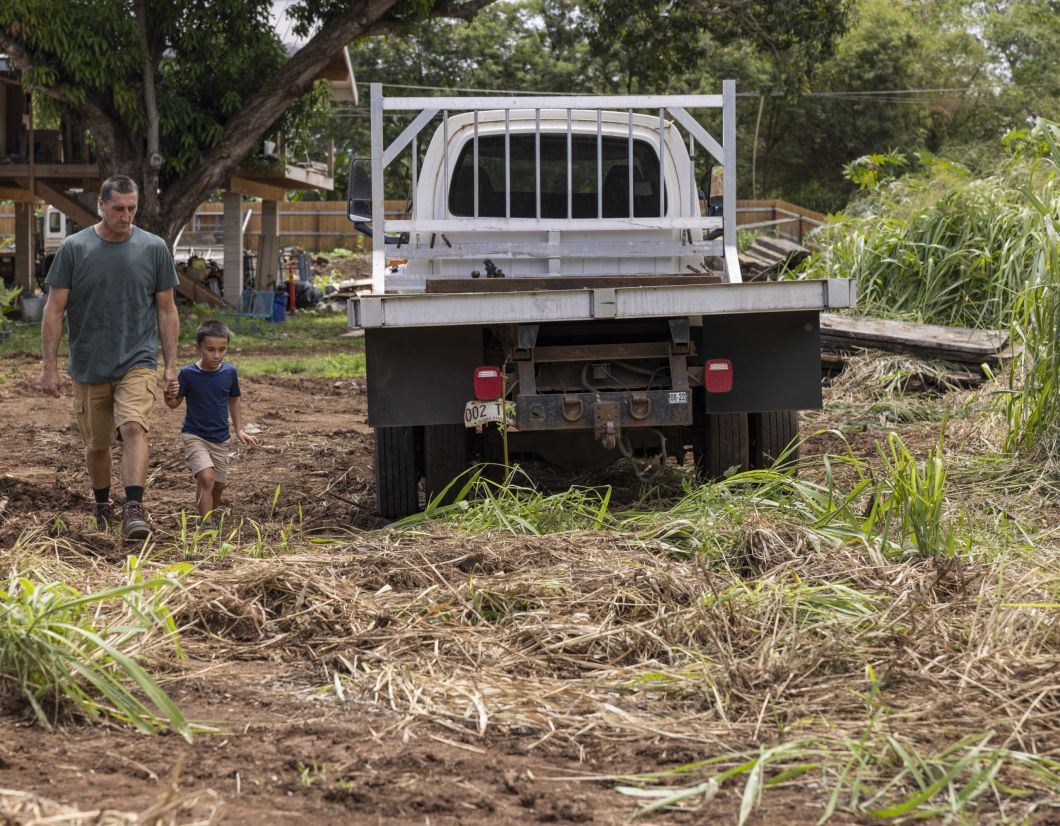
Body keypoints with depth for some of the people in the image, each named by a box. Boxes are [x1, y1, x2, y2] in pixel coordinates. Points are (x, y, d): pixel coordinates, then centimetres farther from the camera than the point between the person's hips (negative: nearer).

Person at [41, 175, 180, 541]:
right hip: (89, 367, 1)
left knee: (134, 427, -23)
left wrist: (171, 364, 2)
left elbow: (166, 310, 6)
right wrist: (50, 367, -5)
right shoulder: (74, 248, -3)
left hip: (138, 362, -1)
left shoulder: (154, 248, 0)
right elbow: (54, 310, -1)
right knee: (96, 444, 12)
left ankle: (134, 509, -28)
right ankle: (102, 507, 34)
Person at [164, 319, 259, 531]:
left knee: (218, 484, 12)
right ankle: (206, 524, -16)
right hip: (195, 436, -4)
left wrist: (239, 430, 9)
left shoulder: (230, 372, -5)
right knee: (206, 477, -22)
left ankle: (208, 518, 36)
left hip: (220, 439, 4)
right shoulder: (187, 374, -14)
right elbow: (175, 404, -6)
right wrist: (170, 396, -29)